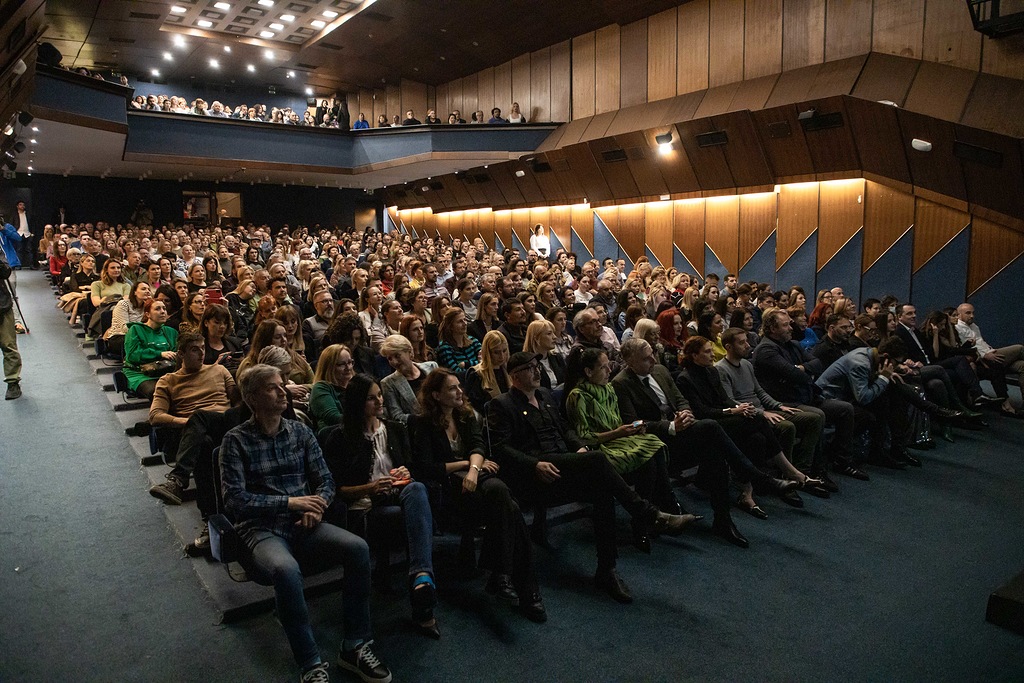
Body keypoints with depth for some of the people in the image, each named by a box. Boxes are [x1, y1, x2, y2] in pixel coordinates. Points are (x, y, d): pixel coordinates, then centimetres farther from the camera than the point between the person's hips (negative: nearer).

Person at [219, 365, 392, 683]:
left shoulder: (301, 432, 9)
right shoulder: (236, 441, -3)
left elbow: (326, 481, 10)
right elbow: (234, 499, -11)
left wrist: (316, 506, -13)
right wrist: (290, 502, -17)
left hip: (302, 524, 4)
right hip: (261, 529, -4)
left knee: (358, 548, -22)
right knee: (286, 569, -37)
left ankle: (355, 647, -11)